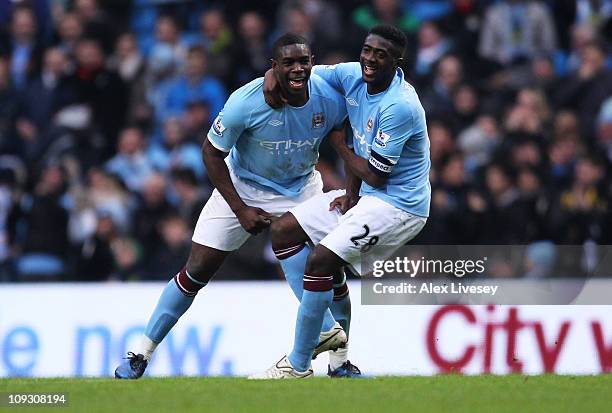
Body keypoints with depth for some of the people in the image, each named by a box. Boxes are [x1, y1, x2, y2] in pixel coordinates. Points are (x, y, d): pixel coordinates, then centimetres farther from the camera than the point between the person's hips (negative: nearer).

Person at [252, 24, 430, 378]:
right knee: (283, 231, 7)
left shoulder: (399, 107, -26)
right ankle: (322, 327, 13)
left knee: (321, 259, -22)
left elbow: (375, 176, -20)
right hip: (365, 196, 10)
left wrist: (340, 146, -6)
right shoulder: (353, 76, -3)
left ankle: (299, 365, -13)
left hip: (399, 205, -10)